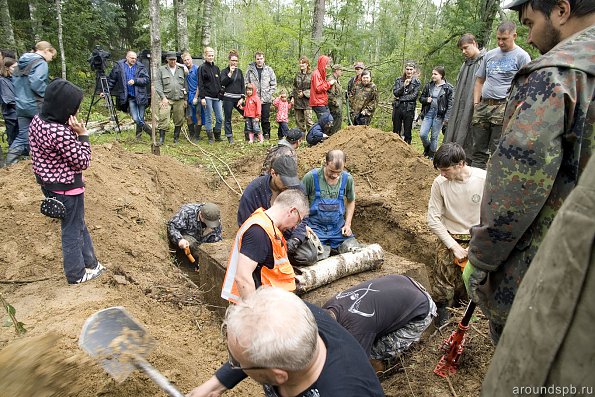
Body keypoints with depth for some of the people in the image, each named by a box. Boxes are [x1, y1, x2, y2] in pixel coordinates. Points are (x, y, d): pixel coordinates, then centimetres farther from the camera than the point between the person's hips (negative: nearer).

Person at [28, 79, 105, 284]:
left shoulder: (37, 120, -2)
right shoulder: (60, 133, -30)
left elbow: (36, 154, 10)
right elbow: (83, 162, -19)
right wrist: (82, 134, -18)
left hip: (47, 183, 9)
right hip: (66, 188, -9)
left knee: (78, 224, 23)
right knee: (72, 230, 10)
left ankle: (90, 263, 39)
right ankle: (76, 274, 28)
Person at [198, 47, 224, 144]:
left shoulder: (216, 68, 15)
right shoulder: (202, 68, -2)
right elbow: (200, 84, -7)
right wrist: (202, 97, -14)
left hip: (217, 97, 5)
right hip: (207, 97, -5)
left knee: (220, 118, 3)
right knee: (208, 118, 0)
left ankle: (217, 136, 18)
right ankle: (210, 137, 9)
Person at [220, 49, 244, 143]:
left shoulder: (239, 71, 13)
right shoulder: (225, 71, 3)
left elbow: (242, 85, 11)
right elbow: (223, 83, -11)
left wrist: (242, 98, 1)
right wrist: (230, 73, -16)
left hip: (238, 98, 3)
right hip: (228, 98, -3)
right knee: (228, 119, 0)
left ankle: (247, 135, 11)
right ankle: (229, 137, 9)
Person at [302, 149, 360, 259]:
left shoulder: (347, 179, -3)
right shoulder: (311, 177, -14)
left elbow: (351, 201, 14)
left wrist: (347, 224, 4)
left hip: (338, 226, 3)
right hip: (315, 226, -3)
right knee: (319, 256, -22)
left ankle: (332, 246, 21)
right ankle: (324, 246, 15)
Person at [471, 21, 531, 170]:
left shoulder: (521, 56, 1)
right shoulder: (489, 55, 17)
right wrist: (476, 103, 10)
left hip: (503, 107, -5)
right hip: (483, 106, 6)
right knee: (478, 149, 9)